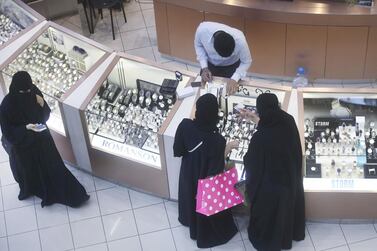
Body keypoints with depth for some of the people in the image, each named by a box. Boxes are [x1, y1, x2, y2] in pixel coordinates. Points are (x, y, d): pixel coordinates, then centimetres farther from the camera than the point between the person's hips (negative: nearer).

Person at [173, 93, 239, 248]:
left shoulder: (185, 125, -28)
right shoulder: (217, 140, -39)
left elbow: (178, 151, -12)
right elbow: (217, 169, -23)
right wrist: (229, 147, -11)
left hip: (188, 174, 4)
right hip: (206, 180, -4)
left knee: (190, 195, 36)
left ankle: (188, 219, 66)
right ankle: (205, 232, 54)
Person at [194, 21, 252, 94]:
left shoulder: (239, 40, -39)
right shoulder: (202, 30, -37)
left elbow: (246, 62, -20)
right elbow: (198, 45, -12)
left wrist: (234, 79, -34)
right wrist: (204, 68, -22)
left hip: (231, 67, -1)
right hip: (210, 64, 1)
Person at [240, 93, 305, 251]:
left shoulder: (260, 138, -37)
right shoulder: (288, 121, -21)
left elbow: (251, 163, -17)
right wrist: (254, 118, 14)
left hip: (269, 185, -5)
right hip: (290, 178, 5)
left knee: (268, 213, 23)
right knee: (287, 207, 32)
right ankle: (291, 233, 58)